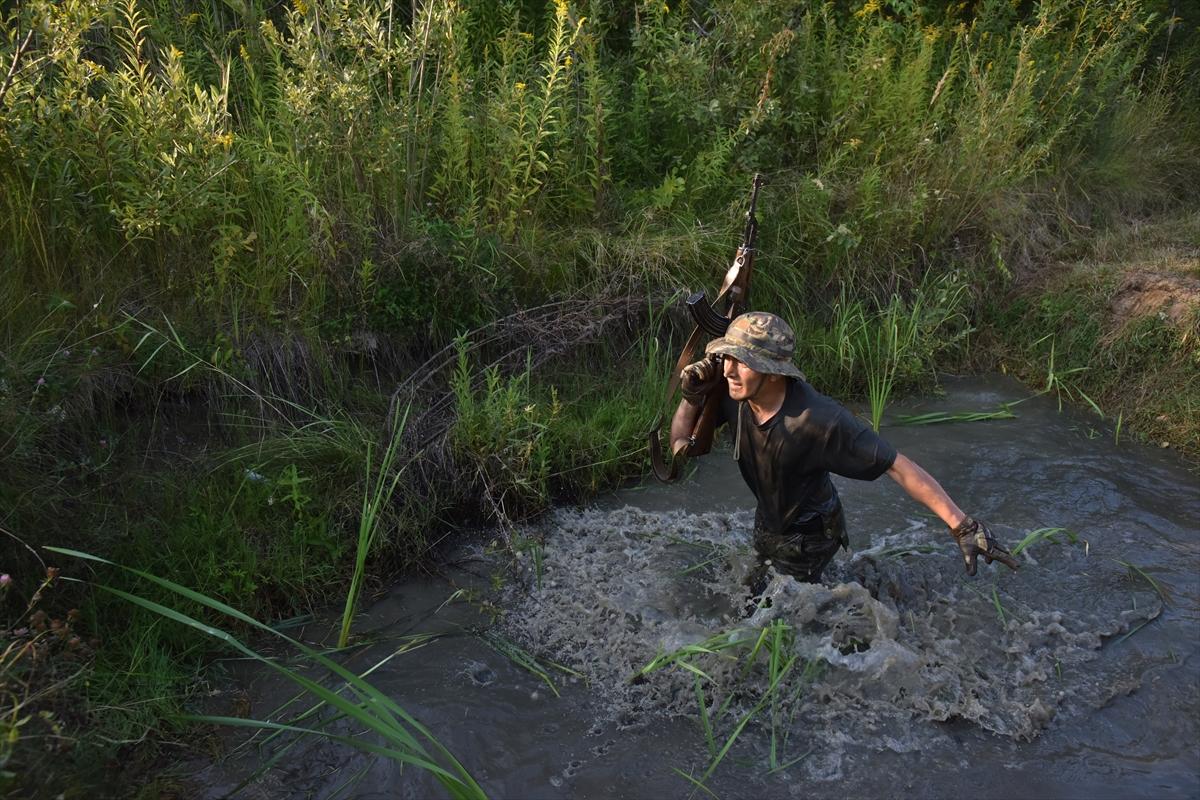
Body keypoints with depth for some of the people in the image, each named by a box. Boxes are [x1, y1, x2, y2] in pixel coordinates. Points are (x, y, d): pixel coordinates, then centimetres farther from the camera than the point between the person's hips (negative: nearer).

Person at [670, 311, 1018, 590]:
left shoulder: (819, 420, -41)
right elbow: (681, 440, -9)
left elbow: (898, 466, -37)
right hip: (767, 521, 6)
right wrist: (692, 396, -29)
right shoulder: (734, 392, -24)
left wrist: (962, 526, -40)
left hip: (806, 539, -6)